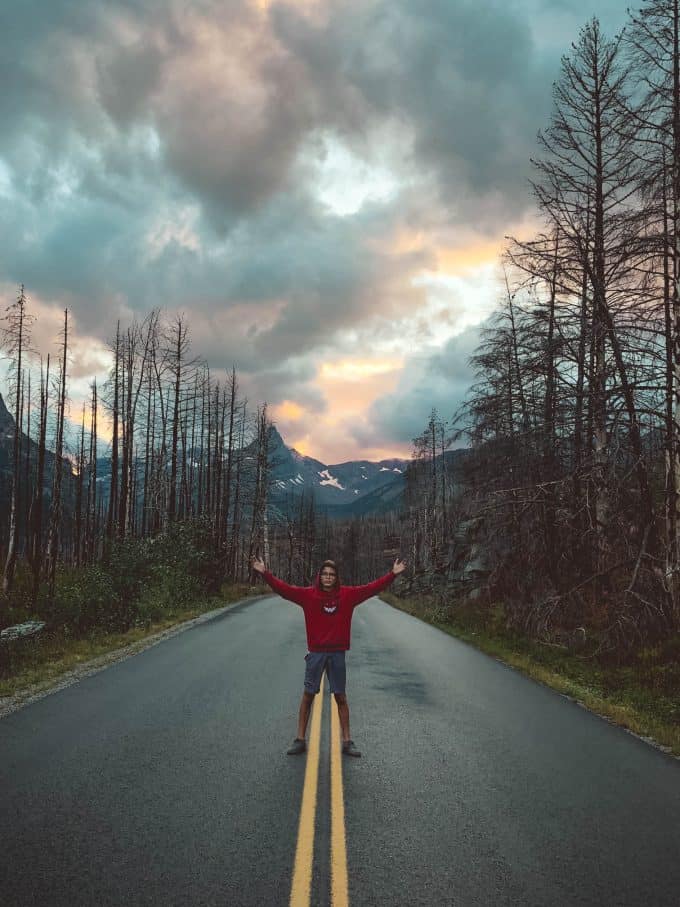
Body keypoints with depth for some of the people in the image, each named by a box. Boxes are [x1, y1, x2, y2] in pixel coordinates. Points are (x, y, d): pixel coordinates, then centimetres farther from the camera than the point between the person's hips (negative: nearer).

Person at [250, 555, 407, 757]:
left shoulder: (347, 595, 1)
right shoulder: (308, 594, -3)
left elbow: (372, 588, 1)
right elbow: (284, 589, -10)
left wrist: (393, 574, -4)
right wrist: (264, 573, -21)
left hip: (337, 654, 1)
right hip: (315, 653, -1)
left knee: (341, 697, 8)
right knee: (308, 695, 6)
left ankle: (347, 741, 17)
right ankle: (300, 740, 16)